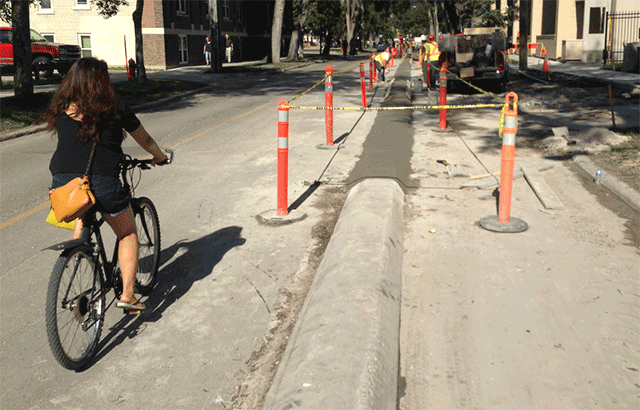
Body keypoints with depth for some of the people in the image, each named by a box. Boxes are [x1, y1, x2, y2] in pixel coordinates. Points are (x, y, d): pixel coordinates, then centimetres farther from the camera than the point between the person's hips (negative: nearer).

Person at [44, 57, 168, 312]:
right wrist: (160, 157, 36)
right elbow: (146, 141, 16)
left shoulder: (60, 110, 12)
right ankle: (127, 296, 13)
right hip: (102, 183, -4)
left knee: (83, 213, 36)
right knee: (127, 234, 17)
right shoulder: (113, 110, 3)